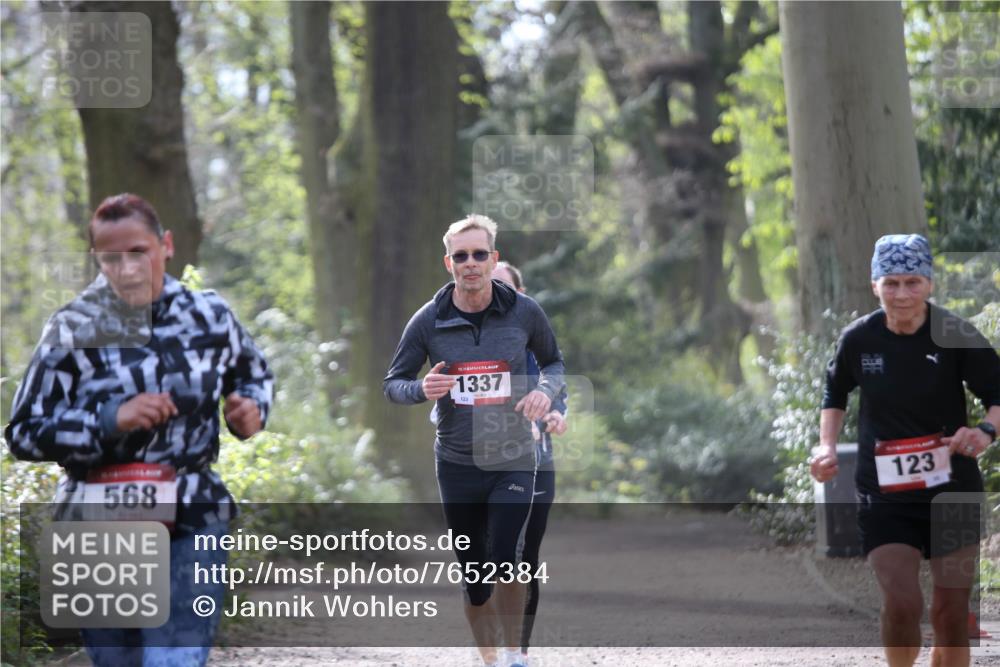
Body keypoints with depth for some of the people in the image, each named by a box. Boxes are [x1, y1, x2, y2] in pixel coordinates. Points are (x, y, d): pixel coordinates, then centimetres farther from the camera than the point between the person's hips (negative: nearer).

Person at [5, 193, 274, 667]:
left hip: (190, 524, 0)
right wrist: (112, 420, -21)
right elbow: (24, 432, -8)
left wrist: (252, 410, -4)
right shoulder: (72, 330, -6)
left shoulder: (209, 316, 1)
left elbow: (256, 376, 20)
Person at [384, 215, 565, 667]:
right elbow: (393, 383, 3)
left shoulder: (523, 312, -3)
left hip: (513, 461, -1)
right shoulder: (428, 321, -4)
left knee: (506, 561, -17)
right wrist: (422, 389, -20)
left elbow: (553, 361, 13)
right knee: (473, 575, 7)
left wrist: (545, 390, -10)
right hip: (457, 464, 1)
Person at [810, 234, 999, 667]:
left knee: (951, 615, 5)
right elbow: (835, 393, 16)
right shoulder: (858, 339, -4)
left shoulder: (955, 335, -10)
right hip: (883, 496, 0)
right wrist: (827, 446, 1)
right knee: (901, 604, -18)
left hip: (952, 491, 0)